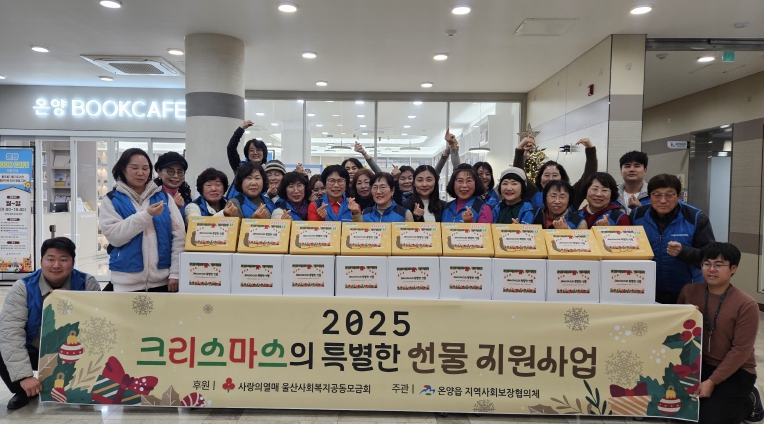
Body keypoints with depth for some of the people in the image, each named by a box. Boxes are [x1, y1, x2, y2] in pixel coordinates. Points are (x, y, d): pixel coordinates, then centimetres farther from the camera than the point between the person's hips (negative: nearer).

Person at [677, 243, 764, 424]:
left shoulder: (746, 305, -15)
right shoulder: (688, 292, -3)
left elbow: (741, 350, -16)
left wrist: (712, 381, -18)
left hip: (736, 371, -4)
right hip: (698, 364, 4)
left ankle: (749, 402, 14)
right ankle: (716, 398, 17)